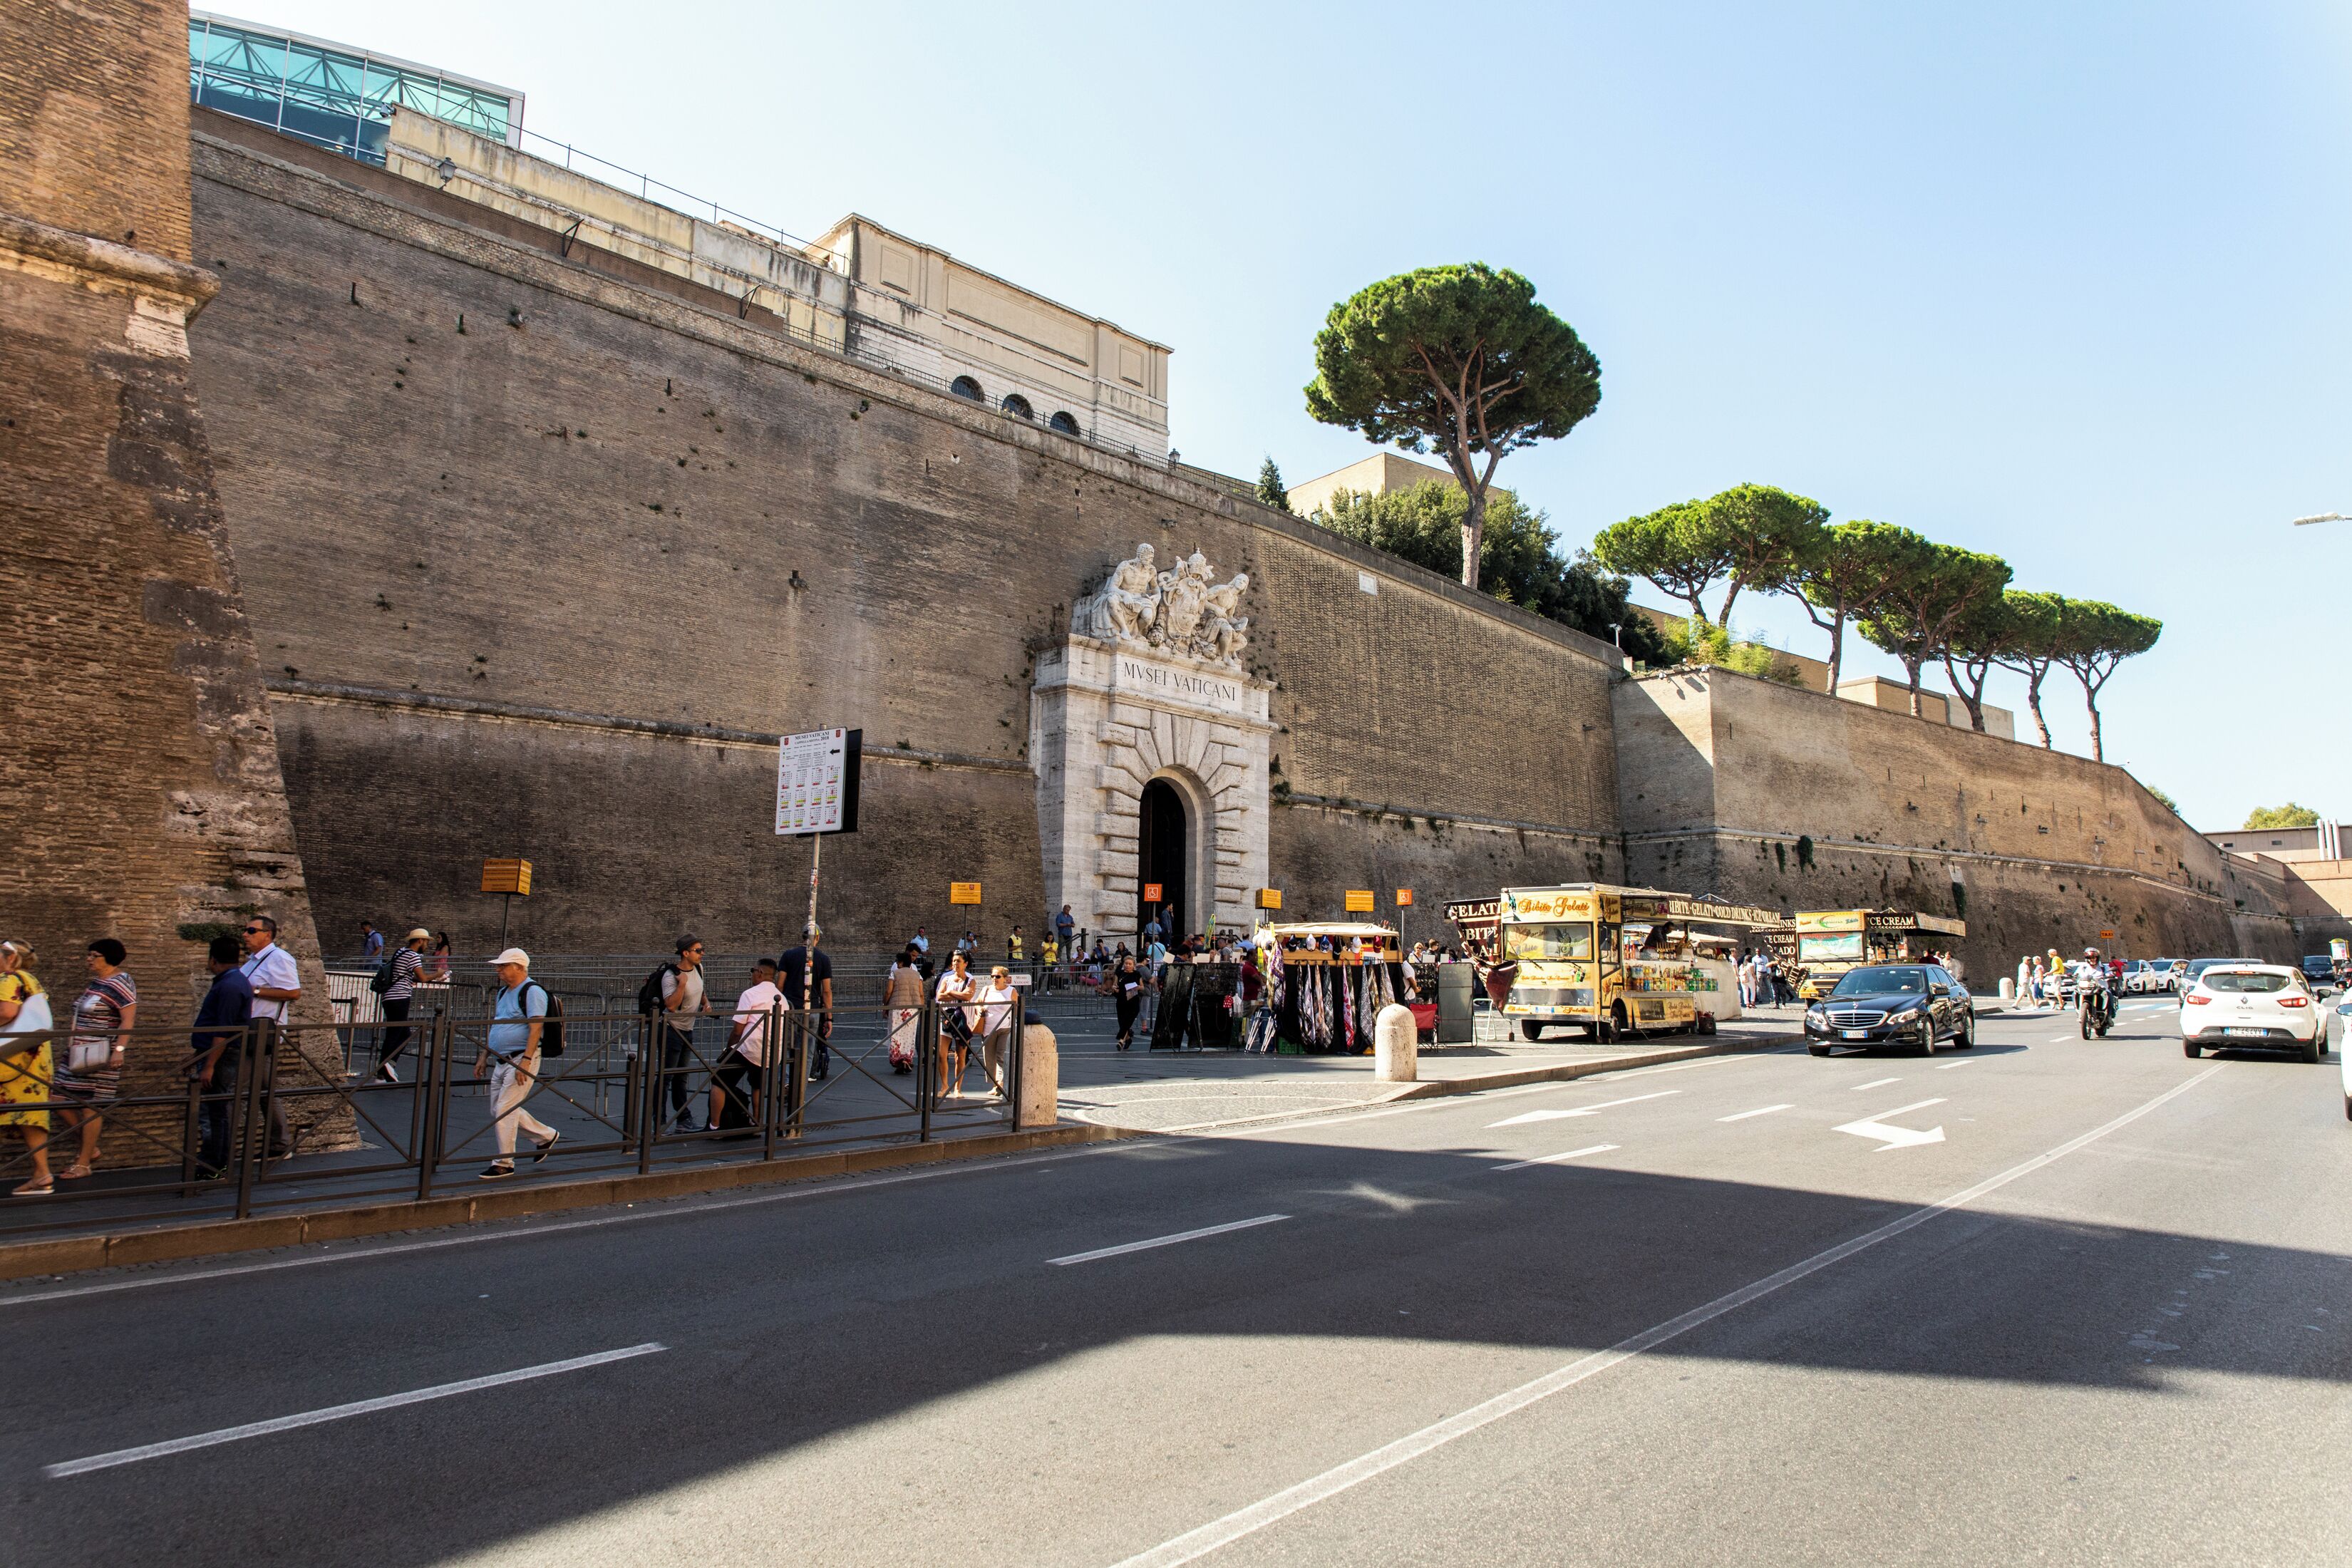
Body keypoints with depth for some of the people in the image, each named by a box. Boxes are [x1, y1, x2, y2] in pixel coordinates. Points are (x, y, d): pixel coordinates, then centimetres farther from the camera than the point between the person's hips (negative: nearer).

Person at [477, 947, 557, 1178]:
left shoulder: (532, 991, -13)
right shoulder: (504, 992, 16)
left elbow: (536, 1028, -20)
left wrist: (525, 1061, -26)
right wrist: (483, 1057, 19)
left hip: (522, 1059, -10)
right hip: (501, 1061, 10)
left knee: (505, 1110, -10)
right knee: (500, 1111, 14)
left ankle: (504, 1164, 1)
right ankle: (546, 1136, 28)